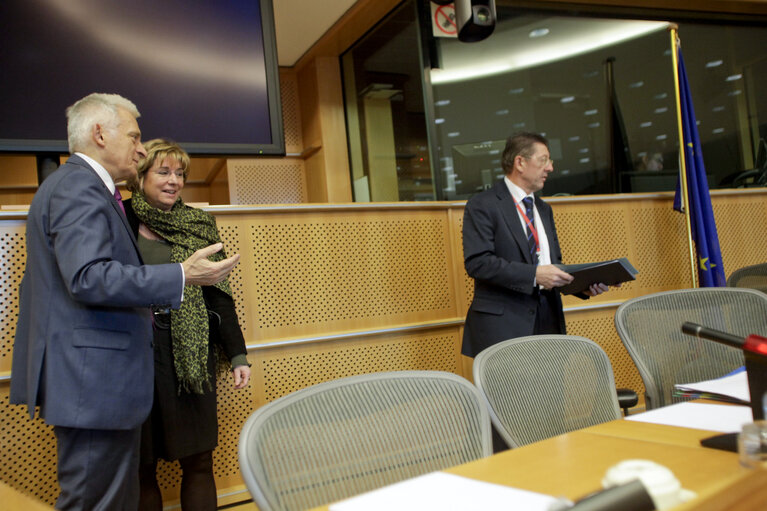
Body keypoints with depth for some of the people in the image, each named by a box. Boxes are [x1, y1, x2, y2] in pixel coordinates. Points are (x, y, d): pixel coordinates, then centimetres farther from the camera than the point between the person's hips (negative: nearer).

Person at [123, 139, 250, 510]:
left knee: (198, 459, 6)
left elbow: (217, 293, 7)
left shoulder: (198, 224, 6)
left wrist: (237, 354, 5)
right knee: (141, 464, 8)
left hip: (190, 353, 2)